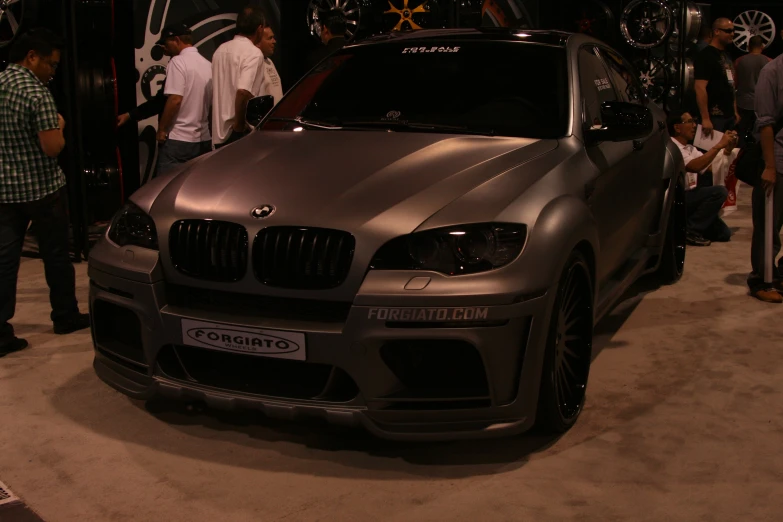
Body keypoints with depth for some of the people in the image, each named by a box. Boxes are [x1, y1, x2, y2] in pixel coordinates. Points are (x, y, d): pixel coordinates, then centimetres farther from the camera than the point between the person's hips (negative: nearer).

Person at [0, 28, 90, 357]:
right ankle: (65, 317, 25)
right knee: (56, 255, 11)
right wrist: (58, 126, -3)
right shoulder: (36, 92, -18)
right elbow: (53, 148, -20)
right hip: (41, 187, -6)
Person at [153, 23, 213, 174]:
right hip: (204, 139, 8)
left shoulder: (178, 61, -10)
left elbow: (175, 99, -18)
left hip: (178, 139, -7)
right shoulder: (208, 64, 11)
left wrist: (161, 129, -10)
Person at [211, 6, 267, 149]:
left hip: (219, 131, 8)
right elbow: (243, 91, -26)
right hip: (238, 133, -8)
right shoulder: (253, 53, -13)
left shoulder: (221, 50, 13)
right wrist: (239, 125, -16)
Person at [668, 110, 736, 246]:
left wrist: (728, 149, -5)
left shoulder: (690, 149, 16)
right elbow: (695, 167, -26)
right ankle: (690, 230, -14)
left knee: (723, 233, 2)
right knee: (719, 192, -22)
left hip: (688, 199, 9)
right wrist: (719, 145, -22)